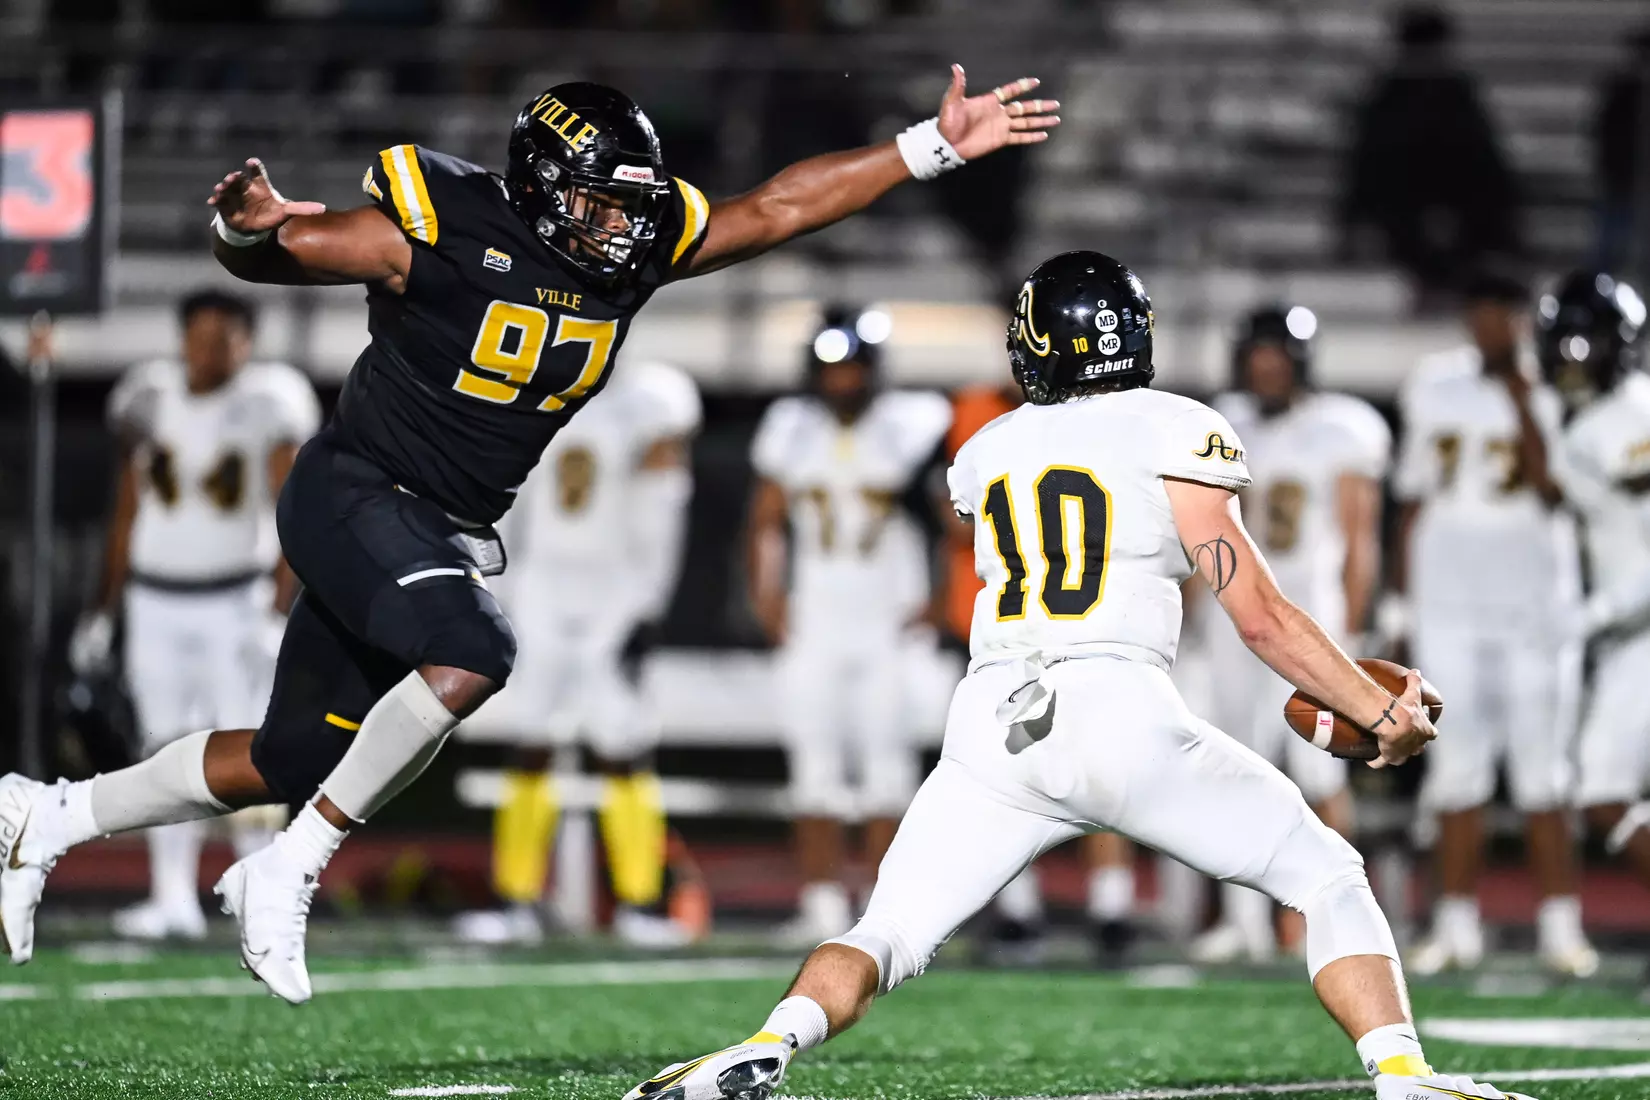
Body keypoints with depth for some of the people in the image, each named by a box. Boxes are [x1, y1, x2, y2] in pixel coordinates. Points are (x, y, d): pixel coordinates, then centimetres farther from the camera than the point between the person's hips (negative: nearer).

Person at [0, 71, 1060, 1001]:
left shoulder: (639, 243, -1)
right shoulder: (439, 234, -19)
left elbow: (779, 207, 4)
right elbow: (276, 253, -12)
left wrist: (933, 146, -1)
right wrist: (247, 227, -37)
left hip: (449, 531, 8)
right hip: (355, 497, -7)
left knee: (297, 762, 12)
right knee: (471, 654, -32)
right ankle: (290, 871, -18)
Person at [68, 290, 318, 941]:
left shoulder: (266, 405, -9)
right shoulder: (153, 399, 4)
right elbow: (128, 509, 13)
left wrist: (281, 606, -22)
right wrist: (108, 607, 14)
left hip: (235, 599, -4)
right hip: (156, 597, 4)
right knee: (166, 750, 3)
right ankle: (174, 898, 5)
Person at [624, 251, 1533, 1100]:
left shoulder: (983, 457, 18)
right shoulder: (1175, 434, 4)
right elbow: (1260, 617, 1)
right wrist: (1381, 714, 9)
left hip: (993, 729, 3)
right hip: (1122, 714, -3)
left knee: (885, 939, 10)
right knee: (1325, 878, 12)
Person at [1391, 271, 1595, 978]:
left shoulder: (1549, 397, -1)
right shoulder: (1435, 389, 10)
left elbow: (1551, 488, -15)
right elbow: (1413, 496, 14)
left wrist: (1520, 400, -13)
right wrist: (1403, 596, 10)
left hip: (1532, 596, -3)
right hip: (1448, 599, 3)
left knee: (1541, 766, -3)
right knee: (1456, 763, 3)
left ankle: (1559, 926, 0)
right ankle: (1457, 925, 7)